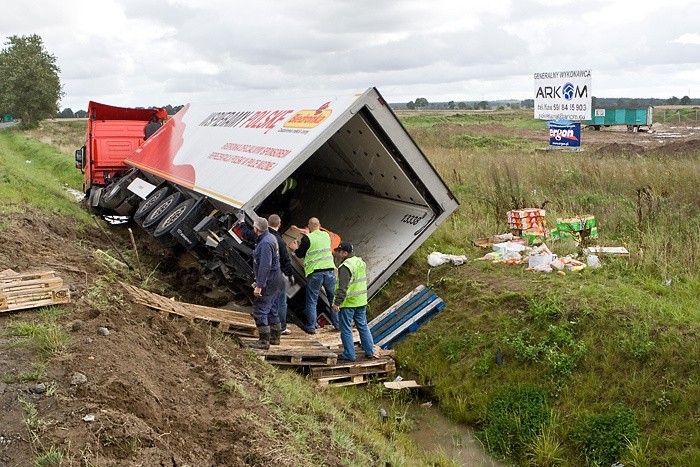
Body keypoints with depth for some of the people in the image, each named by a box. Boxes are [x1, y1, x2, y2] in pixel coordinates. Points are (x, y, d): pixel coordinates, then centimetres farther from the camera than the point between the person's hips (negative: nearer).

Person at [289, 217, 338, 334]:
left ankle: (311, 327, 8)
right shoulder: (326, 235, 7)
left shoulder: (307, 238, -8)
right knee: (333, 298, 14)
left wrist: (295, 248, 21)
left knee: (312, 301, 6)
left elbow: (300, 254, 0)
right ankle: (338, 324, 18)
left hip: (314, 273, -4)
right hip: (329, 270, 4)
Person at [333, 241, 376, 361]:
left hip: (348, 303, -8)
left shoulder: (345, 267, -20)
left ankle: (349, 355, 8)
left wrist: (337, 303, -20)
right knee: (363, 326, 16)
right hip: (362, 302, 8)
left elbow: (343, 288, -24)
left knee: (346, 329, 3)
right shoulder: (361, 262, 9)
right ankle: (370, 351, 19)